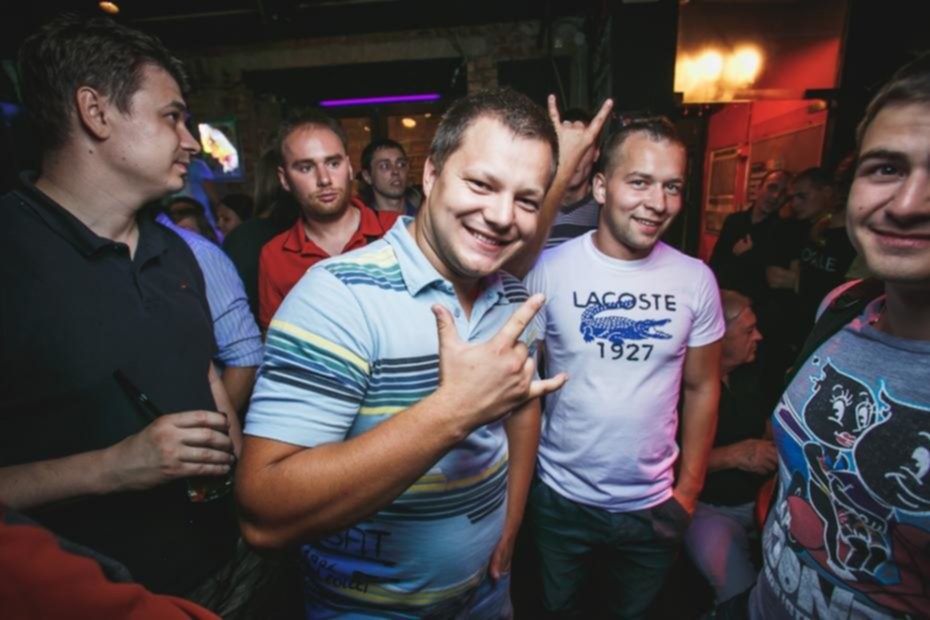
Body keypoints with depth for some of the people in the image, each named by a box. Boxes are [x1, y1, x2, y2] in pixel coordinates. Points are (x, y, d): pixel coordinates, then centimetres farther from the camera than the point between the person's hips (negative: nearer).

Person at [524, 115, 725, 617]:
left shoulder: (696, 279, -8)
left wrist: (689, 490, 4)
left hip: (653, 503, 2)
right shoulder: (549, 269, -15)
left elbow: (702, 388, 2)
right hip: (560, 496, -2)